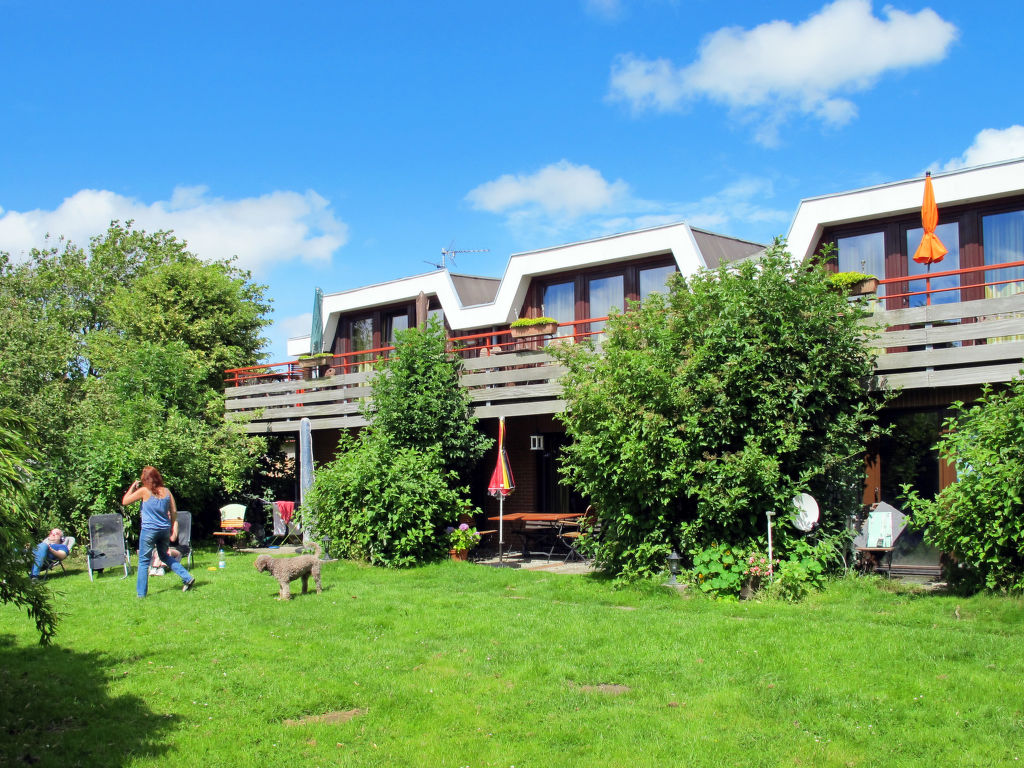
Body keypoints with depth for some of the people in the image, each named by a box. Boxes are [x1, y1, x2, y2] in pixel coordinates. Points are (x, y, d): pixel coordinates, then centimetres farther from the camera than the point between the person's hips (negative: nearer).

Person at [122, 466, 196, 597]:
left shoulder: (144, 491, -9)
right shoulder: (166, 491, 4)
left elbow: (124, 501, 0)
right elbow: (174, 512, 5)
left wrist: (133, 487, 10)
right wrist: (174, 531, 9)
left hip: (149, 530, -5)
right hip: (165, 529, 5)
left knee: (144, 561, 5)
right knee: (165, 556, 23)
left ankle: (141, 593, 7)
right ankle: (187, 578, 14)